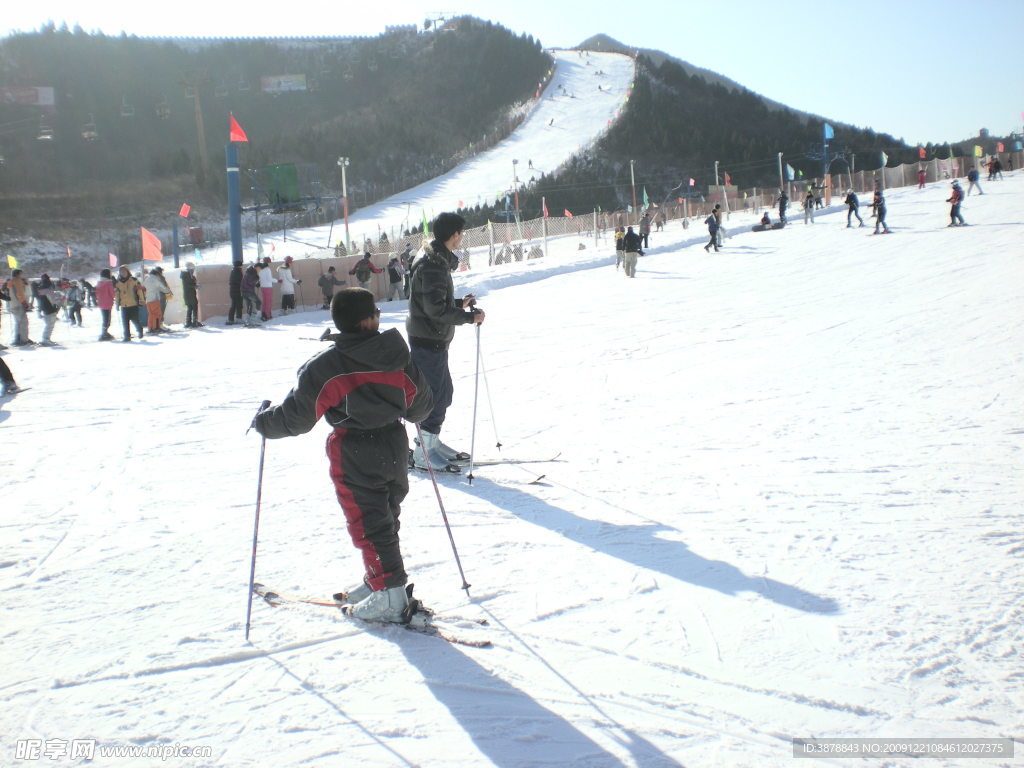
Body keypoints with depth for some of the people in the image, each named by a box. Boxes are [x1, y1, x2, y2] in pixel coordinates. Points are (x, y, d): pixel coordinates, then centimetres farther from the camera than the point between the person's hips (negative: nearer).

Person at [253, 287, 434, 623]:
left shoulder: (326, 366, -14)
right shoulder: (399, 356, -3)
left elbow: (296, 417, -8)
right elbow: (421, 404, 8)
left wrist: (263, 422, 11)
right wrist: (412, 415, 31)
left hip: (354, 455, -5)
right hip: (395, 445, 5)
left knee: (368, 524, 3)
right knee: (386, 518, 19)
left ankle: (390, 599, 6)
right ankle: (377, 582, 32)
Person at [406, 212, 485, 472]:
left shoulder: (437, 260, 13)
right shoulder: (433, 265, -20)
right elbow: (436, 308, -26)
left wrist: (459, 303, 13)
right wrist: (469, 316, -19)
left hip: (434, 339, 10)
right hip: (428, 340, -10)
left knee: (443, 392, 16)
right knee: (436, 395, -5)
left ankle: (431, 442, 27)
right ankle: (424, 453, 3)